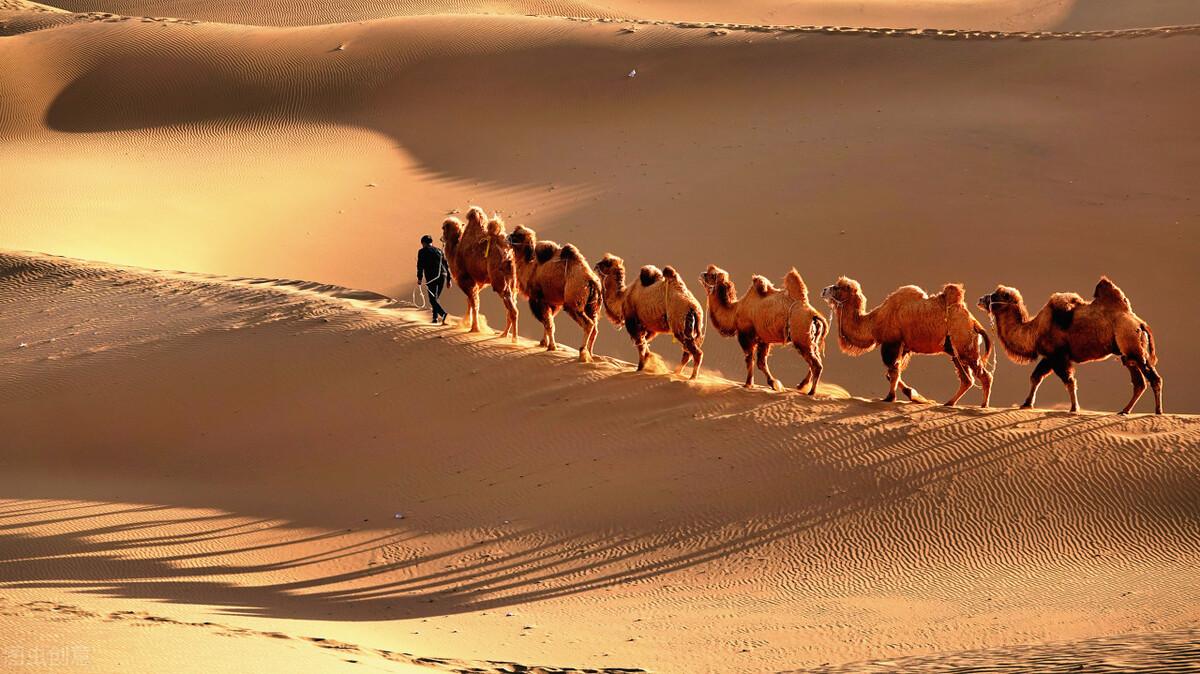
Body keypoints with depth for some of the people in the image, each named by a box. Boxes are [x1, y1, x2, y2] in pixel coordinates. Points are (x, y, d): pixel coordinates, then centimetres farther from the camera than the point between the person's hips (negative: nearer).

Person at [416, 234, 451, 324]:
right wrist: (448, 279, 19)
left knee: (433, 299, -7)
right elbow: (446, 265, 19)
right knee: (435, 298, 20)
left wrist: (419, 278, -12)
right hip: (442, 276, 5)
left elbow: (420, 265, -6)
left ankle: (443, 314, -29)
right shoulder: (439, 251, 21)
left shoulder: (422, 251, 7)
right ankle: (435, 317, 18)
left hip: (431, 278, -5)